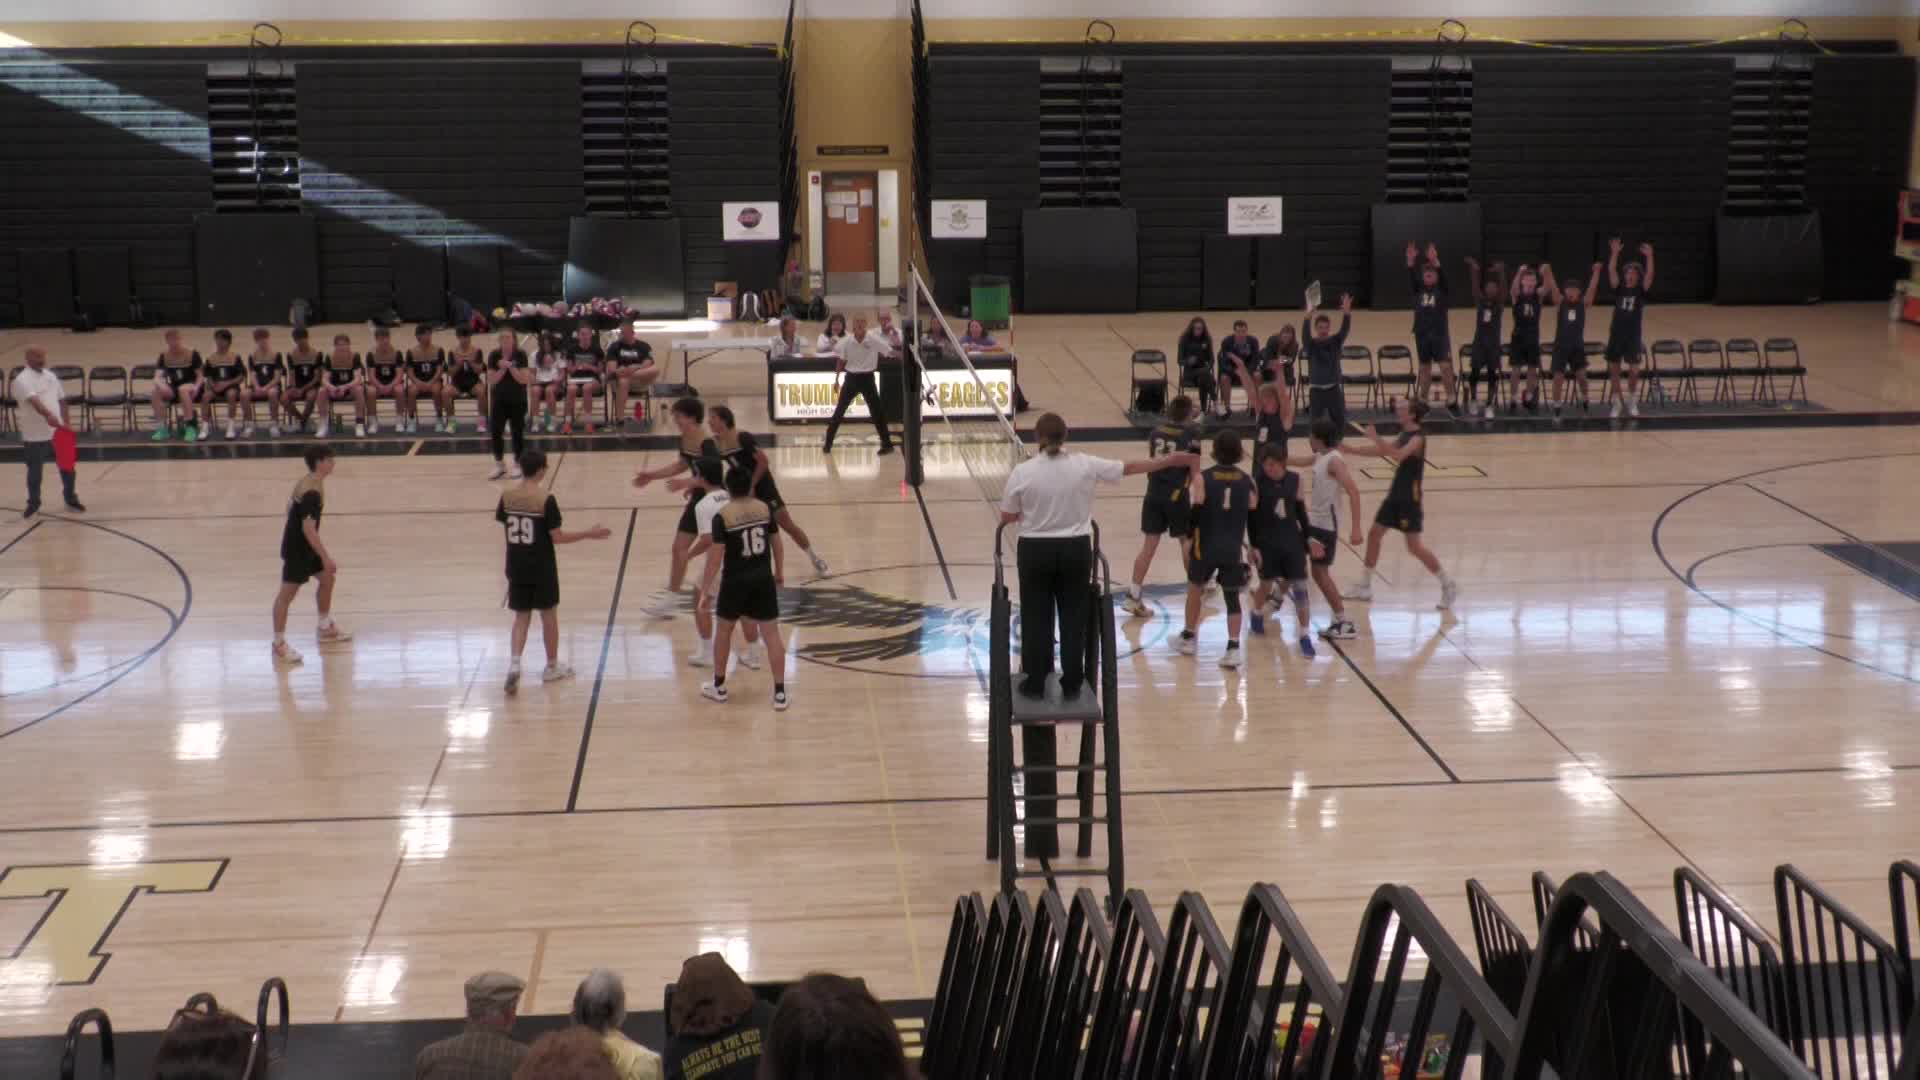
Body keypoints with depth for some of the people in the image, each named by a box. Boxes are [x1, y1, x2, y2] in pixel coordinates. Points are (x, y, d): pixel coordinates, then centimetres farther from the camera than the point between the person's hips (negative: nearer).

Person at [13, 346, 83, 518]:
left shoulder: (51, 376, 10)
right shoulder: (23, 380, -14)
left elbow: (61, 400, 17)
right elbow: (34, 400, -31)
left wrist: (66, 423, 9)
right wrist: (48, 415, -47)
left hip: (58, 432, 6)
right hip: (35, 435, -6)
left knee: (67, 466, 12)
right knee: (35, 470, 5)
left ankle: (71, 499, 27)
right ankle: (33, 504, 19)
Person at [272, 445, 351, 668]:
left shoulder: (307, 483, 5)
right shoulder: (312, 492, -27)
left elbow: (290, 506, 18)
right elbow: (308, 528, -29)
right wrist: (326, 557, -25)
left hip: (302, 543, 10)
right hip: (297, 548, -10)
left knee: (327, 578, 21)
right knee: (287, 594, -1)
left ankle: (325, 629, 35)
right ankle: (279, 645, 8)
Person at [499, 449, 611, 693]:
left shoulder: (507, 497, -4)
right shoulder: (546, 500, -17)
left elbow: (499, 520, 15)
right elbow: (557, 537, -17)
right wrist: (590, 534, -10)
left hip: (516, 567, 4)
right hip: (541, 568, -4)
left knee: (521, 617, 13)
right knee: (549, 615, 12)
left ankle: (514, 663, -6)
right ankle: (551, 667, 23)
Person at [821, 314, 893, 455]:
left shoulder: (874, 340, -11)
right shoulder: (846, 341, -7)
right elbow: (840, 361, 5)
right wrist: (836, 380, 6)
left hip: (868, 378, -1)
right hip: (851, 378, 1)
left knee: (877, 411, -1)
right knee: (839, 411, 2)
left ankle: (887, 444, 9)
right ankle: (827, 444, 11)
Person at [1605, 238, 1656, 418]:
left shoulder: (1641, 290, 1)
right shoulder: (1619, 288, 4)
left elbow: (1650, 274, -14)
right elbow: (1611, 271, -7)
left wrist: (1649, 256, -26)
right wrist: (1614, 253, -19)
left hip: (1633, 336, -1)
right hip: (1616, 335, 1)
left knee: (1634, 371, -1)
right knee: (1613, 370, 3)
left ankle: (1632, 403, 18)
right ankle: (1616, 405, 13)